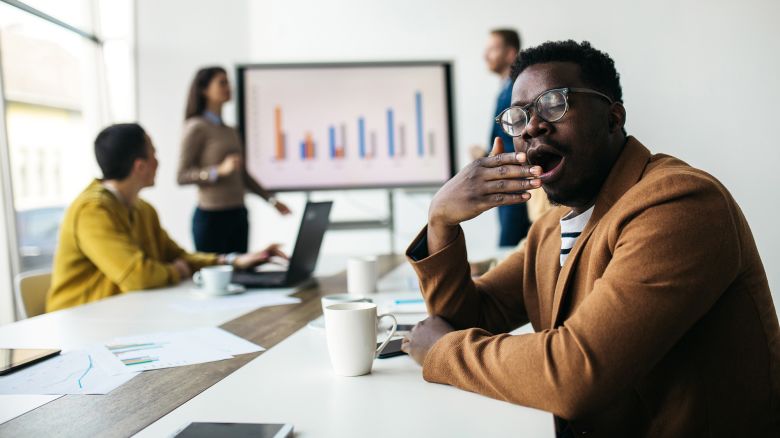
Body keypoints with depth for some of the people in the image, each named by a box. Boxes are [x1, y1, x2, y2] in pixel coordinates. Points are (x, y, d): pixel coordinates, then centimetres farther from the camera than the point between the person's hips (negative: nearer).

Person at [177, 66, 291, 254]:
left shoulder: (230, 131, 15)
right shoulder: (196, 127, -5)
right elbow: (182, 175, -10)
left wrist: (271, 199, 17)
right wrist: (219, 170, -22)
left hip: (238, 215, 7)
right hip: (211, 216, -7)